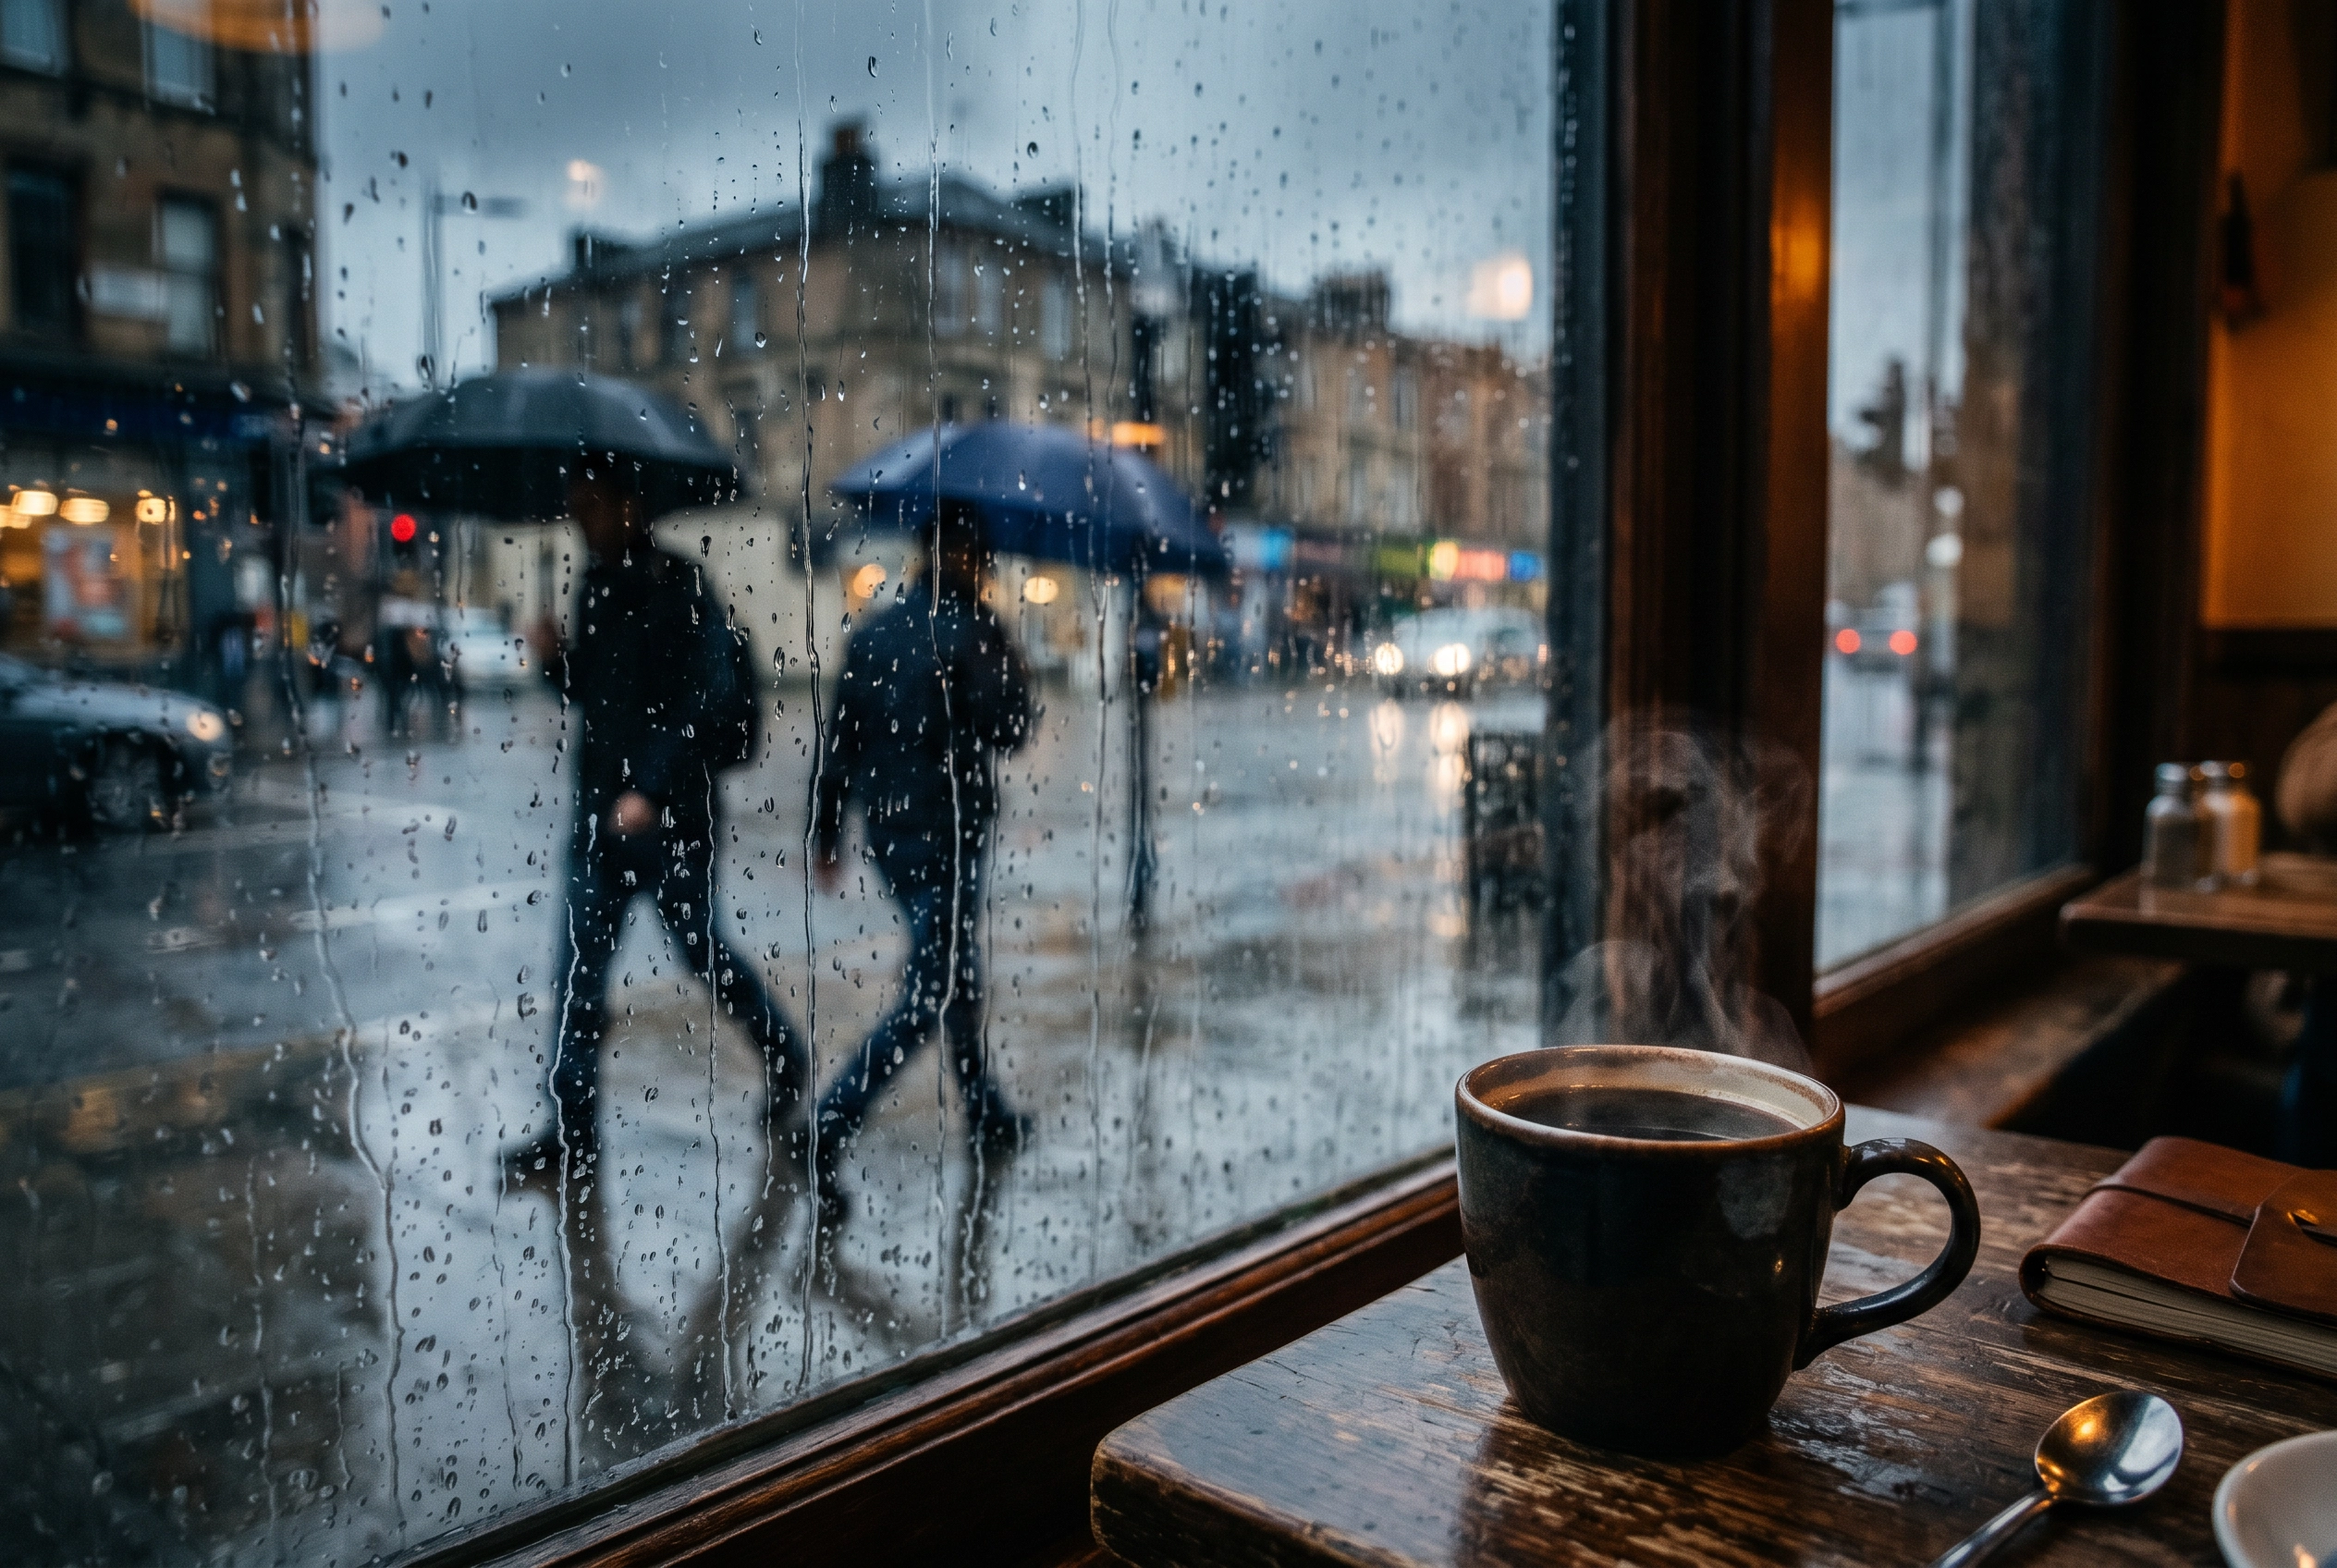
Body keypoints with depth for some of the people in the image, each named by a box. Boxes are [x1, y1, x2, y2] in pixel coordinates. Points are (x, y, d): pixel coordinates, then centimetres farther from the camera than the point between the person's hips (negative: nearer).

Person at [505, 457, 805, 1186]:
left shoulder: (680, 590, -9)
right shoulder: (595, 589, 12)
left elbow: (708, 700, -17)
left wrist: (652, 789, -23)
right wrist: (556, 659, -2)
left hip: (672, 811, -7)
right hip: (601, 809, 7)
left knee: (701, 948, 5)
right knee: (581, 968, 4)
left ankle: (786, 1061, 29)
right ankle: (572, 1128, 10)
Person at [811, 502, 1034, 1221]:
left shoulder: (872, 632, 7)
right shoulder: (973, 631, -12)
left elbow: (840, 738, 8)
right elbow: (1010, 730, -10)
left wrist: (826, 831, 14)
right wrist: (1010, 666, 6)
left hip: (886, 830, 8)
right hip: (946, 831, -8)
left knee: (954, 965, 22)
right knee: (930, 994, -4)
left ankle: (985, 1111, 36)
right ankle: (831, 1127, -15)